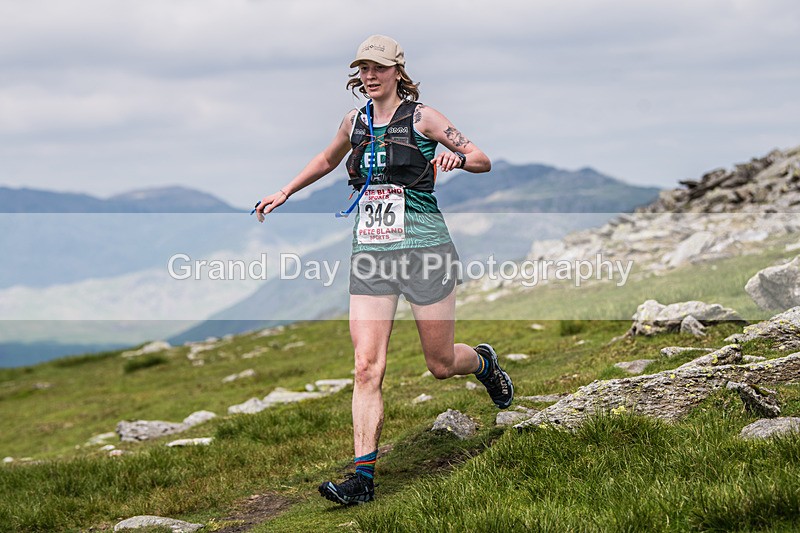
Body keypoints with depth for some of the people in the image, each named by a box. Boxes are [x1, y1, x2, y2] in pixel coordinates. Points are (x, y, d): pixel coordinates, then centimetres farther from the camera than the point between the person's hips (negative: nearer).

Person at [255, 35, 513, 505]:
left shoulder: (422, 117, -3)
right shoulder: (355, 122, 11)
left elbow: (483, 161, -2)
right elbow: (327, 161, 33)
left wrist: (457, 157, -23)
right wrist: (285, 193, 29)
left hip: (424, 249, -3)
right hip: (371, 254, 4)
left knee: (441, 365, 7)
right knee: (367, 367, -9)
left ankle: (485, 362, 44)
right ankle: (363, 478, -9)